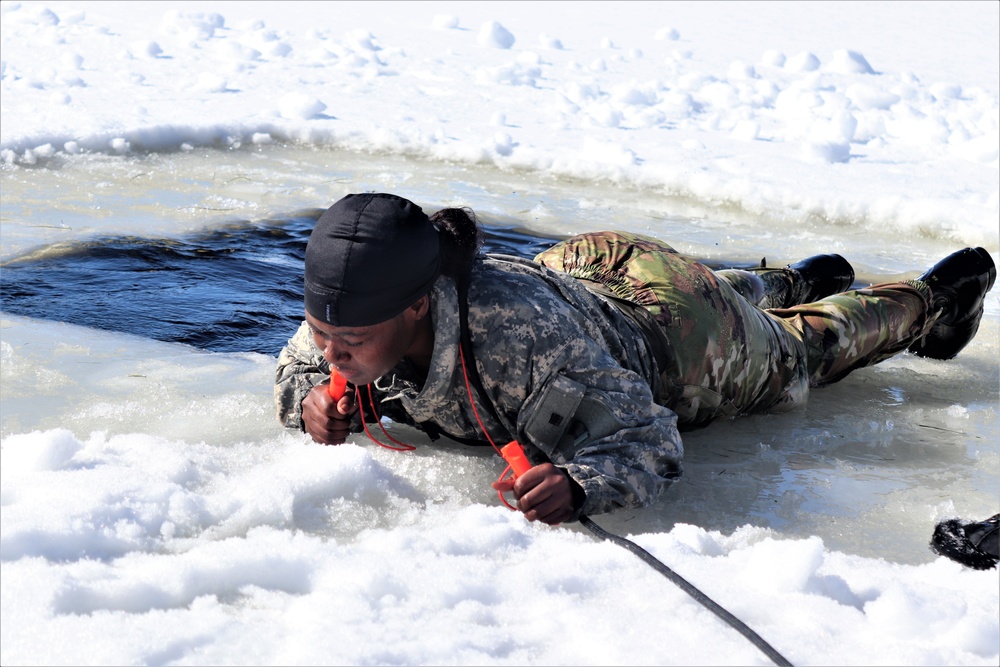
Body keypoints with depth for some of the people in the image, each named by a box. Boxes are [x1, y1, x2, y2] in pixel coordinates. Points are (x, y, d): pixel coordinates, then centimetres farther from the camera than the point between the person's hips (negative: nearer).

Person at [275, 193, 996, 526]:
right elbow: (296, 367, -8)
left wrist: (578, 483, -62)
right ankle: (792, 282, 70)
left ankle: (929, 301, 58)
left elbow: (650, 443, -41)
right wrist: (311, 399, -32)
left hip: (680, 332, -4)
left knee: (804, 347, 30)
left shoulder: (522, 335, -50)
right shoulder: (350, 311, -32)